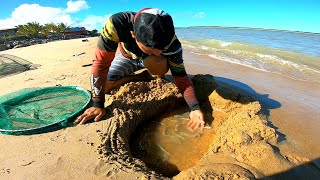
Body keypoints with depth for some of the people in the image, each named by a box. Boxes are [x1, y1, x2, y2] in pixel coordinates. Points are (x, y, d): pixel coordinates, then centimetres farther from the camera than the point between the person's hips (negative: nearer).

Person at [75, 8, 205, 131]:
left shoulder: (172, 44, -35)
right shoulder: (117, 24, -40)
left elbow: (182, 78, -28)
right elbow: (101, 63, -35)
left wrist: (195, 108, -41)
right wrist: (98, 105, -33)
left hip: (149, 60, -1)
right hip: (126, 56, 2)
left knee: (159, 64, -37)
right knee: (104, 87, -13)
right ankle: (143, 77, 5)